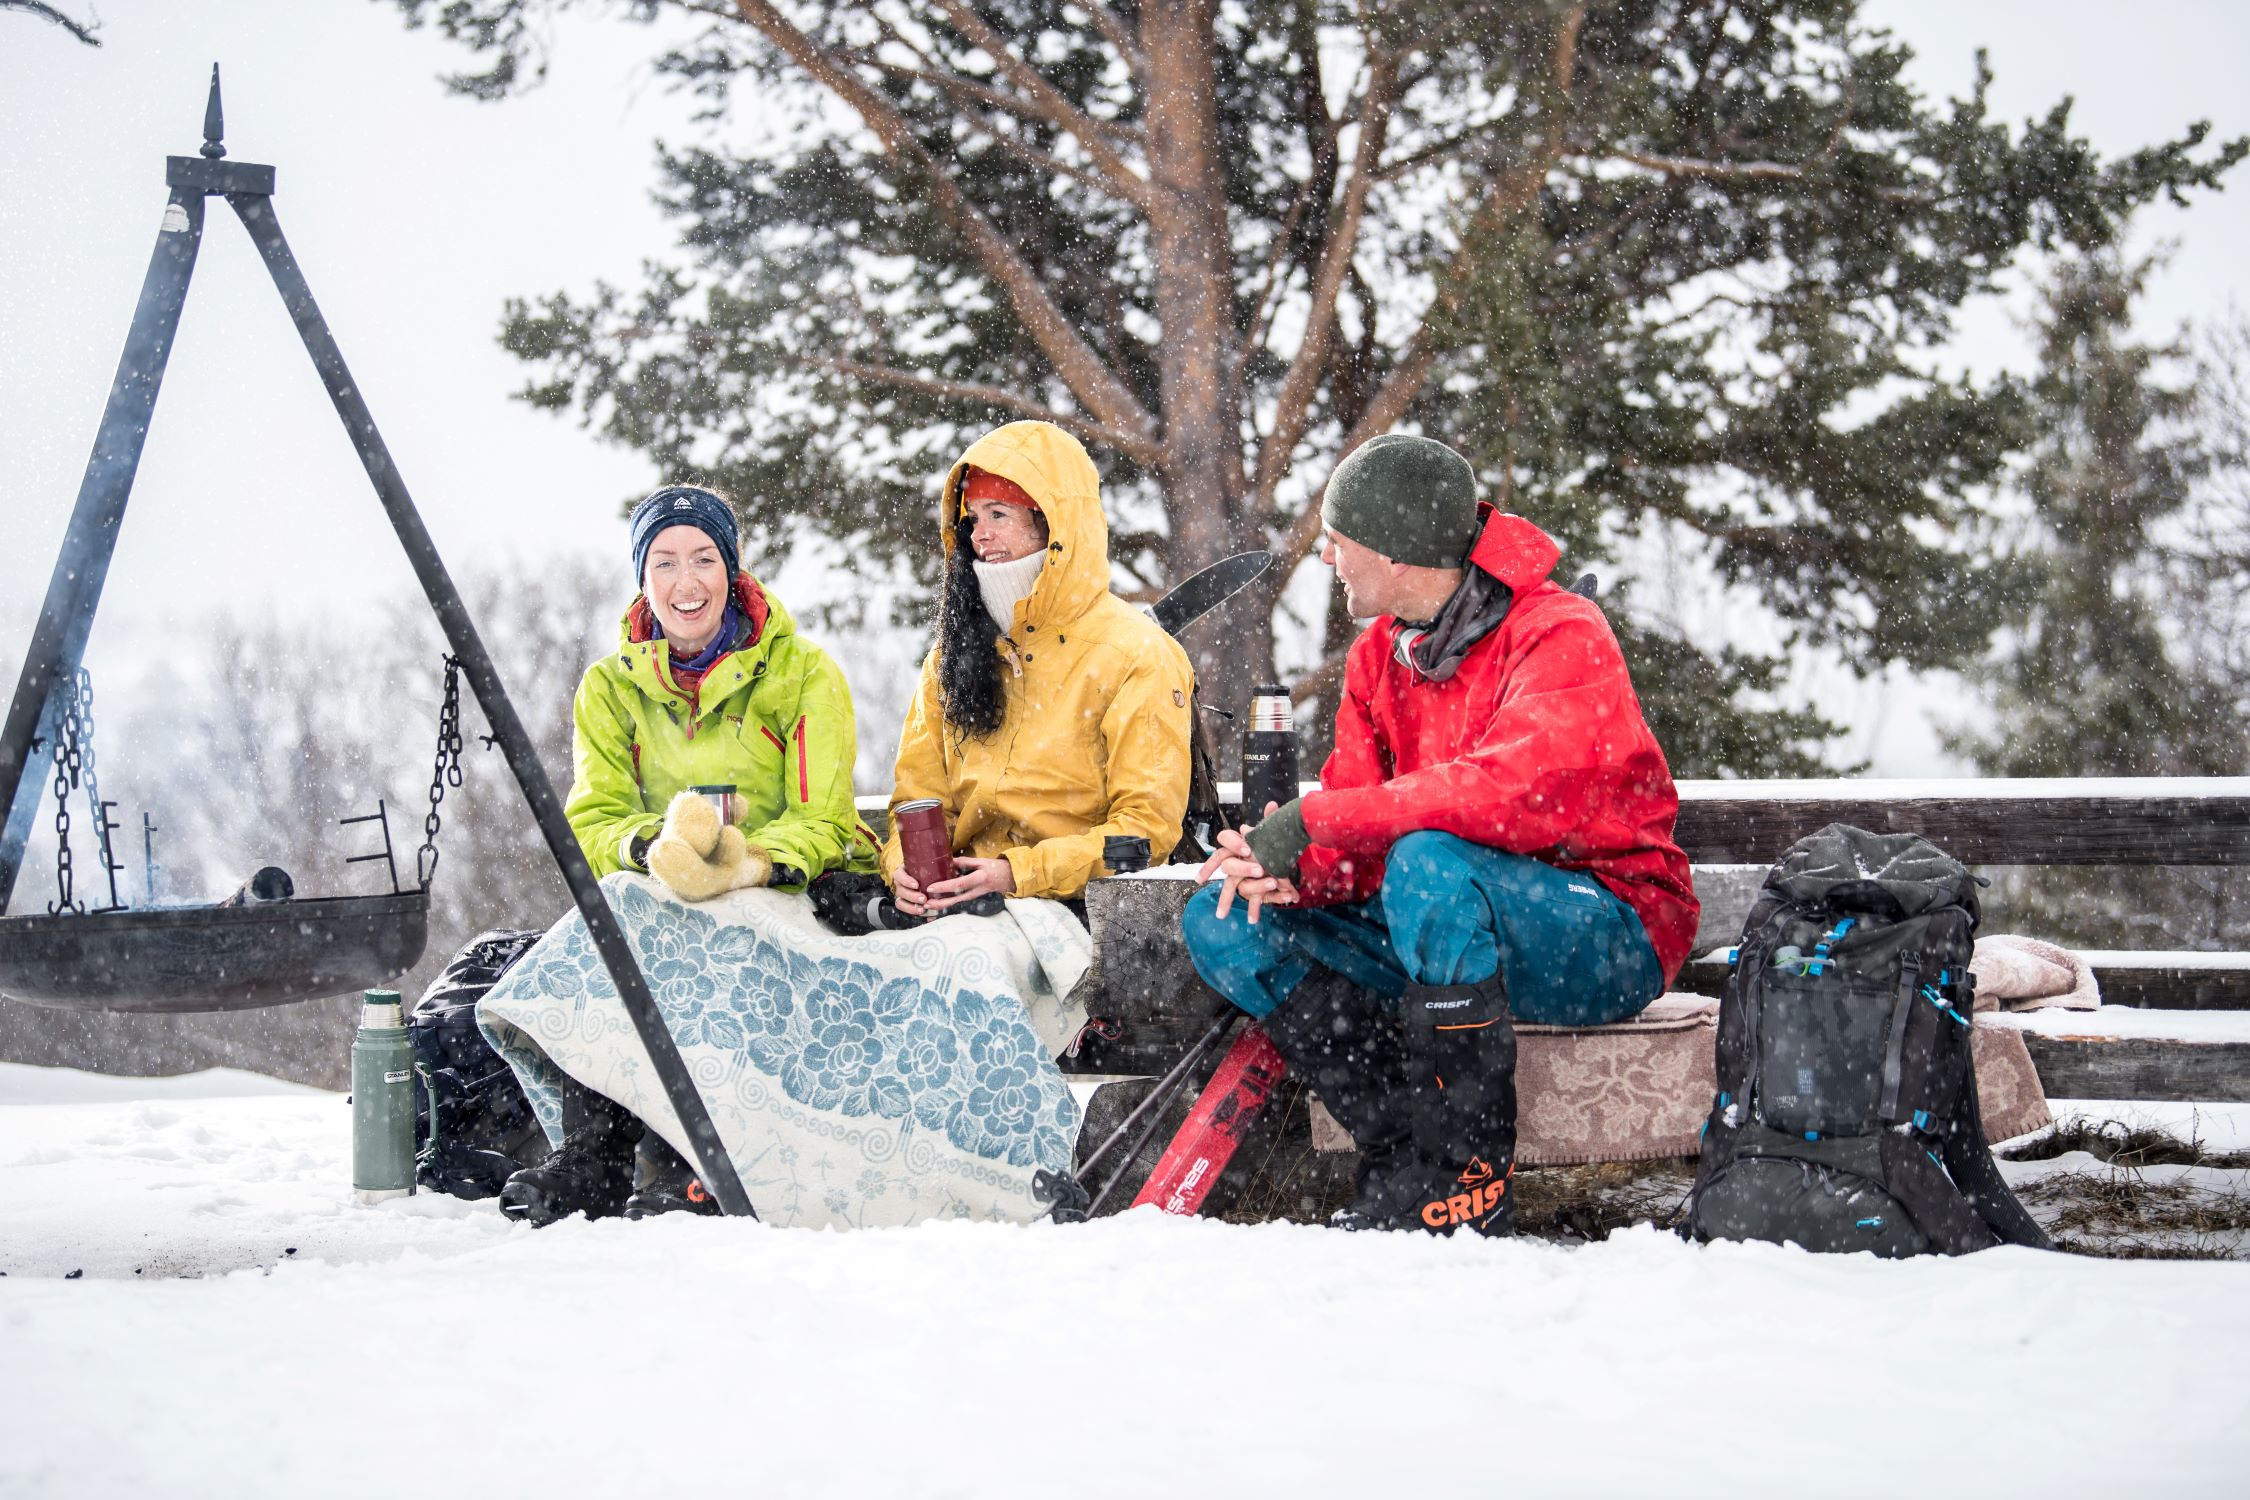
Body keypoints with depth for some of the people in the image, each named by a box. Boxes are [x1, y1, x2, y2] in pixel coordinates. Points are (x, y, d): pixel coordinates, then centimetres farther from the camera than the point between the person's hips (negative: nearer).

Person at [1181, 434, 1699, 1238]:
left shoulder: (1558, 634, -16)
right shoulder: (1379, 656, 9)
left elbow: (1518, 793, -34)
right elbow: (1353, 822, 4)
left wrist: (1313, 821, -31)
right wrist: (1296, 868, -22)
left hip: (1615, 940, -8)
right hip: (1453, 930, 8)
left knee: (1429, 862, -38)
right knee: (1225, 924, -8)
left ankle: (1470, 1172, -27)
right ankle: (1404, 1147, -15)